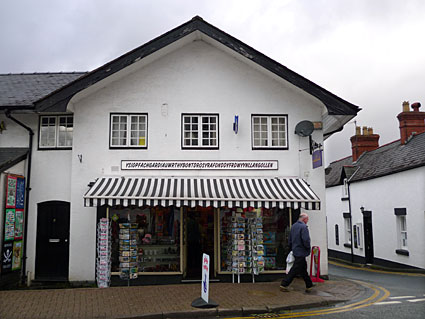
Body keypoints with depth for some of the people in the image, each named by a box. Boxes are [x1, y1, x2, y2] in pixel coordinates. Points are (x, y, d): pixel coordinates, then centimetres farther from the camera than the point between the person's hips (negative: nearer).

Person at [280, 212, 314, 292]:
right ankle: (284, 285, -1)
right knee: (295, 270, -3)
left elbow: (290, 240, 17)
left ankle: (309, 286, 24)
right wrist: (308, 247, -7)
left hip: (295, 251, 9)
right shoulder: (303, 227, -17)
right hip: (301, 252, -9)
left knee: (303, 268, 16)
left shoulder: (293, 226, 11)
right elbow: (306, 240, -24)